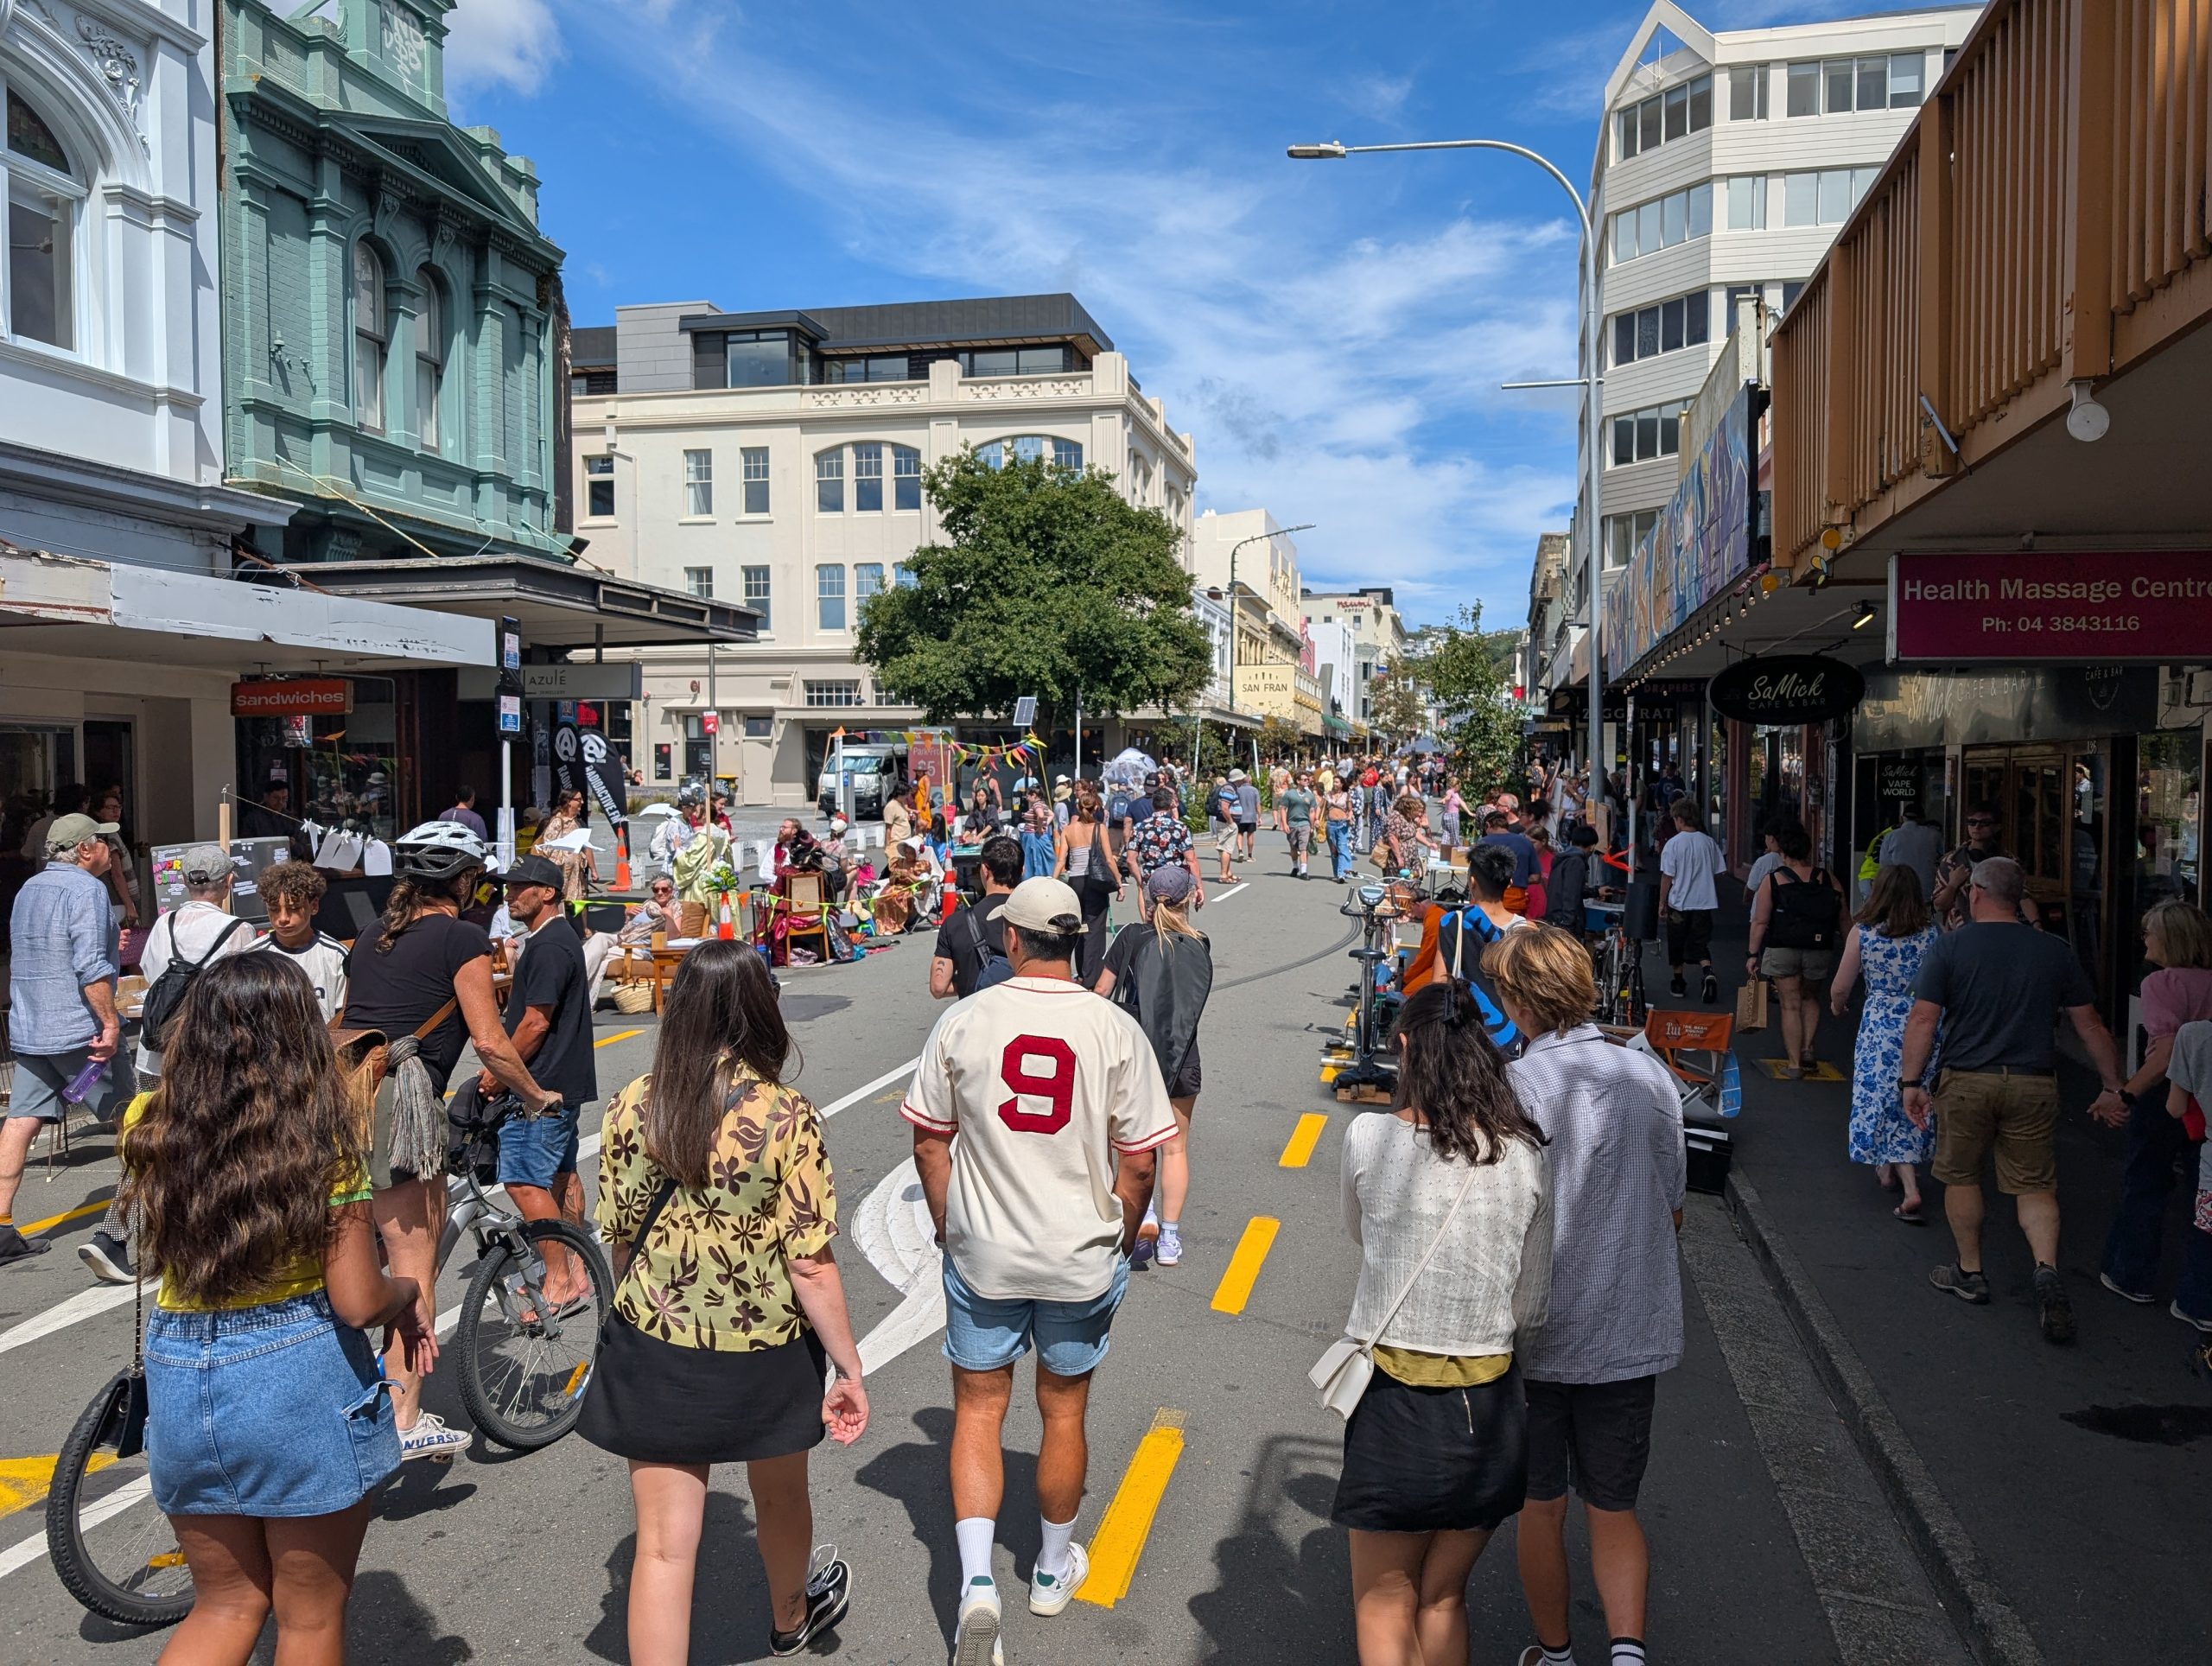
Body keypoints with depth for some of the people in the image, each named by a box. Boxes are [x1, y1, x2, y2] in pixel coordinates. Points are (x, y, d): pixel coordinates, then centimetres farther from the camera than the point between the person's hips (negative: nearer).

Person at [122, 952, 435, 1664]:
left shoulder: (148, 1124, -5)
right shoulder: (323, 1137, -16)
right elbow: (358, 1301, -16)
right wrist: (411, 1291, 5)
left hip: (180, 1376, 4)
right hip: (302, 1378, -4)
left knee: (227, 1605, 23)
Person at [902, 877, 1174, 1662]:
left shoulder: (962, 1021, -10)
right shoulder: (1115, 1029, -11)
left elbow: (929, 1142, -1)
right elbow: (1138, 1163, -7)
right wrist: (1121, 1243, 9)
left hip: (982, 1254, 0)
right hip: (1082, 1258, 1)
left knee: (977, 1410, 14)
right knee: (1063, 1412, 17)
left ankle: (976, 1582, 2)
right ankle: (1054, 1570, 36)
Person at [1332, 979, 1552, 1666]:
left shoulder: (1368, 1138, -12)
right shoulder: (1525, 1156, -6)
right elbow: (1531, 1307, 0)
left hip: (1393, 1402, -3)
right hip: (1488, 1408, 3)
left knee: (1384, 1608, 14)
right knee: (1443, 1598, 21)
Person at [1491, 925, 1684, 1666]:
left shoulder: (1512, 1086, -18)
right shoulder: (1650, 1076, -5)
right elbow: (1673, 1212, 5)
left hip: (1535, 1335, -3)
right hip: (1632, 1334, 3)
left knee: (1540, 1507, 16)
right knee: (1613, 1509, 17)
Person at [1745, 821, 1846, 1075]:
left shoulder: (1772, 881, -4)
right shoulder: (1828, 879, 1)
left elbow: (1760, 922, -6)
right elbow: (1843, 920, 4)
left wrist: (1753, 954, 0)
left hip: (1782, 950, -2)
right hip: (1820, 951, 2)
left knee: (1790, 1004, 6)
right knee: (1810, 998, 25)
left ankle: (1793, 1063, 7)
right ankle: (1807, 1049, 13)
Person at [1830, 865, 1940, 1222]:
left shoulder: (1862, 933, -9)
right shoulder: (1931, 934, -6)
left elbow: (1840, 989, -3)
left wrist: (1838, 1005, 18)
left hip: (1880, 1026, -2)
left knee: (1886, 1102, 7)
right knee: (1912, 1102, 20)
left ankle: (1910, 1189, -1)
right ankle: (1891, 1169, 37)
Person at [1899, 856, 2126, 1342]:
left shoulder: (1949, 947, -6)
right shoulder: (2054, 951, 3)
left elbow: (1923, 1019, -12)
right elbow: (2090, 1025, 7)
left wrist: (1912, 1082, -7)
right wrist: (2113, 1087, 16)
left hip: (1966, 1081, -2)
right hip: (2034, 1084, 2)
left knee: (1962, 1177, 15)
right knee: (2035, 1185, 10)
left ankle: (1970, 1272, 26)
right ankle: (2047, 1268, -12)